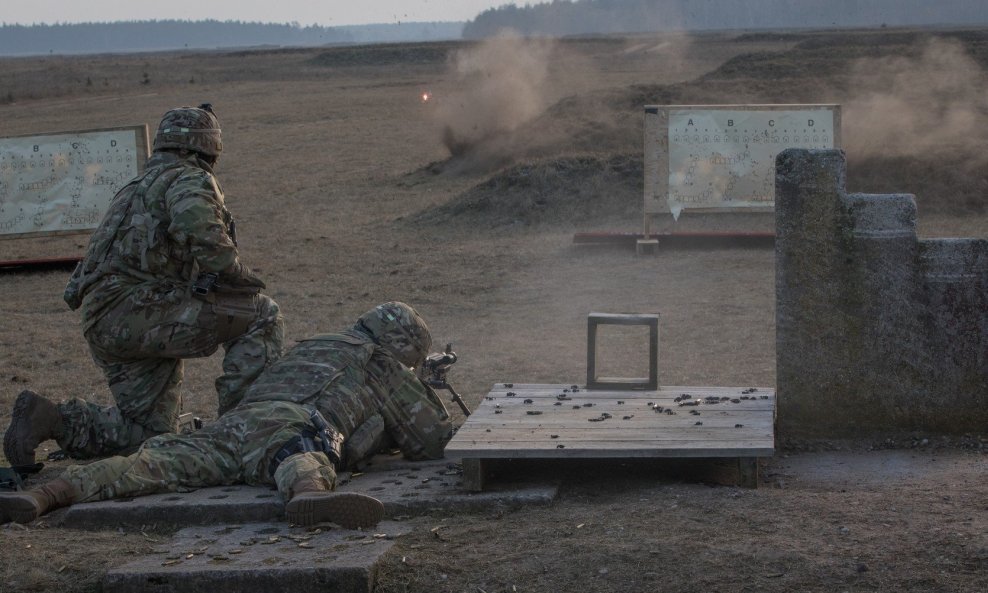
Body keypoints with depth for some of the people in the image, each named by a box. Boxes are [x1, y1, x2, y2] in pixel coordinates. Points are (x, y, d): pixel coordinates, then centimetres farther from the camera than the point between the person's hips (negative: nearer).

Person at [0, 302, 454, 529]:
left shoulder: (310, 347, 45)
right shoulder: (383, 364, 25)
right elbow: (433, 442, 29)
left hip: (234, 422, 6)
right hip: (289, 426, -6)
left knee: (155, 463, -10)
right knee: (305, 464, -37)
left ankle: (51, 492, -31)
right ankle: (310, 496, -74)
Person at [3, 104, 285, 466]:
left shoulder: (136, 188, 30)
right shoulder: (191, 180, -1)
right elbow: (198, 229, -24)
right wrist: (241, 277, -12)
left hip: (104, 327, 9)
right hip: (136, 310, -9)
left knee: (149, 436, 14)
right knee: (263, 316, -6)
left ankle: (51, 420, 5)